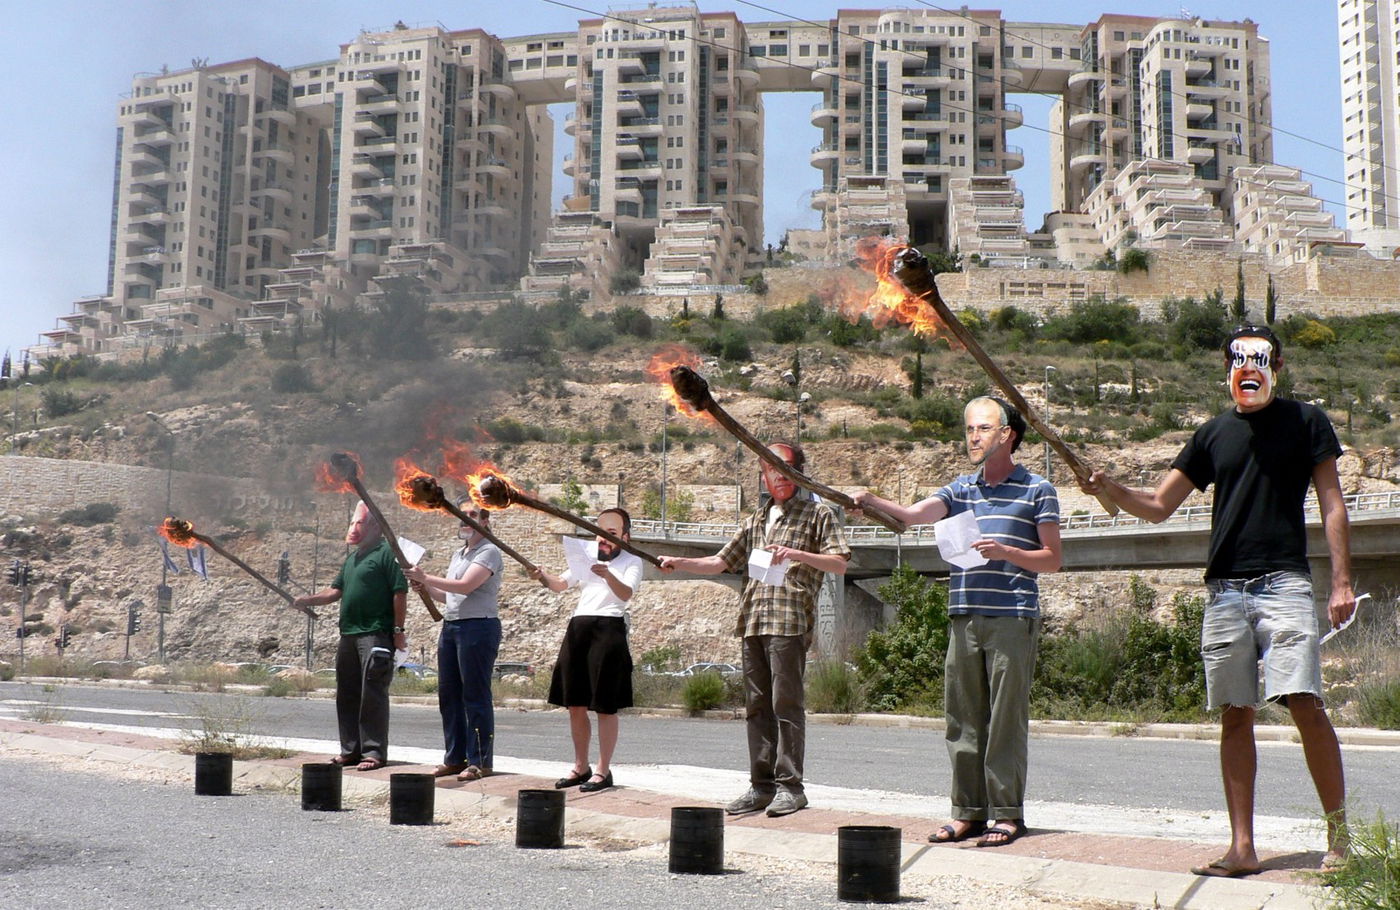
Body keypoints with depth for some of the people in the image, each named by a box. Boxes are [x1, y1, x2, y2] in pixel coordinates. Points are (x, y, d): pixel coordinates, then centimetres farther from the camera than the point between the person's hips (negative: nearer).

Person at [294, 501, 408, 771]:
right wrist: (308, 600, 3)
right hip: (349, 634, 9)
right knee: (347, 694, 11)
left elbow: (400, 593, -12)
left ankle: (374, 752, -4)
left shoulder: (387, 552, -7)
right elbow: (336, 590, 20)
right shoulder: (352, 558, 20)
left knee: (373, 695, -8)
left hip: (376, 635, -9)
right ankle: (351, 750, 19)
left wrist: (398, 630, -15)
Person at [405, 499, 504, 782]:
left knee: (475, 696, -6)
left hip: (478, 627, -9)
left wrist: (426, 578, -14)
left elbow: (466, 586, -19)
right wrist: (425, 588, 6)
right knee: (448, 694, 9)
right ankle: (455, 758, 17)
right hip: (451, 626, 9)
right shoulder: (458, 554, 20)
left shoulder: (488, 552, -7)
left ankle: (480, 761, -1)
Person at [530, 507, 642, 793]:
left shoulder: (631, 562, 5)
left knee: (605, 706, -4)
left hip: (608, 629, -6)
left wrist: (608, 575, -31)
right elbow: (560, 584, 14)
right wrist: (543, 577, -7)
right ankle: (581, 767, 18)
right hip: (577, 628, 6)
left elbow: (626, 593, -12)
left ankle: (603, 770, 1)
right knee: (575, 704, 8)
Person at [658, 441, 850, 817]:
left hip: (790, 621, -6)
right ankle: (762, 785, 9)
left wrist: (798, 554, -17)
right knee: (756, 705, 5)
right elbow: (721, 562, 23)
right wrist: (679, 563, 9)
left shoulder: (817, 514, 6)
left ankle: (790, 786, -4)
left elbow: (840, 564, -3)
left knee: (786, 702, -8)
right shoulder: (756, 521, 23)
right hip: (753, 621, 6)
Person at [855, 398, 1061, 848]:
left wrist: (1006, 551, -13)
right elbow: (914, 514, 1)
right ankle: (968, 811, 13)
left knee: (1006, 719, -3)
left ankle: (1007, 814, 5)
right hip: (964, 619, 5)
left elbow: (1052, 560, 2)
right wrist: (872, 501, -15)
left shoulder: (1037, 490, 4)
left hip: (1013, 619, -4)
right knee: (962, 718, 5)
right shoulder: (961, 489, 16)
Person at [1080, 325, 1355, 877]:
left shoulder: (1305, 421, 7)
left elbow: (1332, 504, 5)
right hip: (1224, 590, 4)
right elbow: (1158, 505, 15)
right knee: (1235, 716, 2)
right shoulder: (1214, 434, 16)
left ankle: (1339, 833, 0)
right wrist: (1110, 489, -4)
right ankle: (1242, 847, 6)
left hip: (1283, 583, -3)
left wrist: (1342, 581, -4)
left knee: (1305, 703, -14)